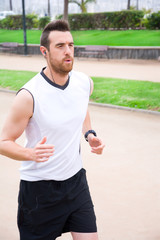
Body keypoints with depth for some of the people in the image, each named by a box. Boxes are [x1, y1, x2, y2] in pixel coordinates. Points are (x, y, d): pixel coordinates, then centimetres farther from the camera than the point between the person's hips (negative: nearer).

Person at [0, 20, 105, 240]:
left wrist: (89, 134, 2)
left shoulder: (85, 83, -4)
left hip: (76, 180, 5)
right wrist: (32, 153, -33)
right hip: (39, 189, -4)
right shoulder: (29, 96, -22)